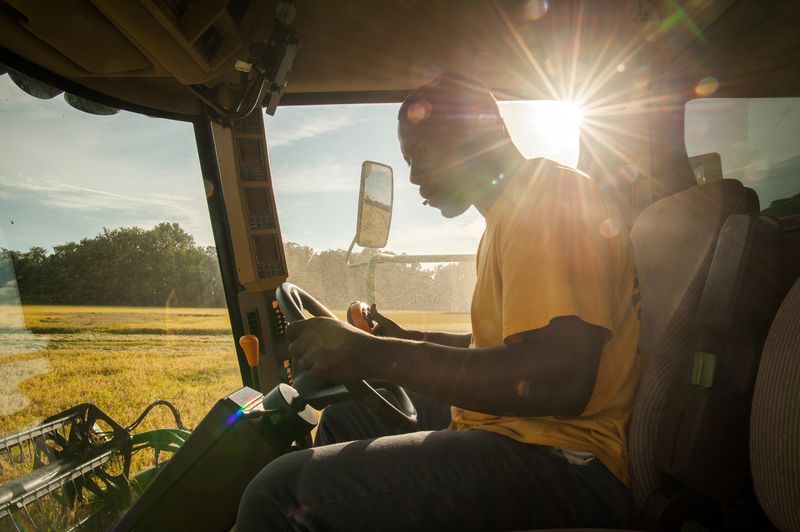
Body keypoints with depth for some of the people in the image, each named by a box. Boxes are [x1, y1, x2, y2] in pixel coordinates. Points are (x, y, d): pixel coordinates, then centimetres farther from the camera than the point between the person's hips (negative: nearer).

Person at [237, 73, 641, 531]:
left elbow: (560, 381, -27)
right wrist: (409, 340, 16)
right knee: (342, 419, 20)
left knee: (283, 493, -21)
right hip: (523, 436, 11)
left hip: (563, 466, -10)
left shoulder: (546, 198, -15)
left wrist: (377, 355, -22)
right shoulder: (517, 211, 18)